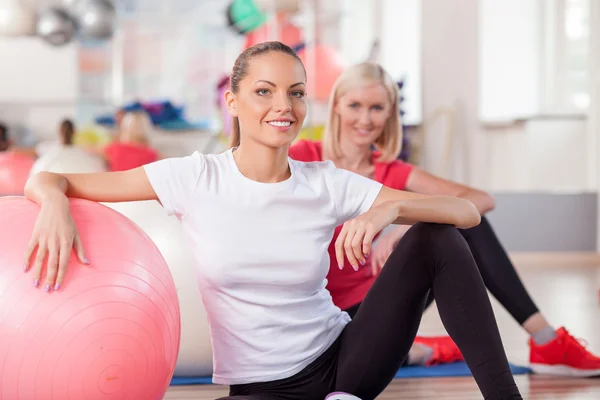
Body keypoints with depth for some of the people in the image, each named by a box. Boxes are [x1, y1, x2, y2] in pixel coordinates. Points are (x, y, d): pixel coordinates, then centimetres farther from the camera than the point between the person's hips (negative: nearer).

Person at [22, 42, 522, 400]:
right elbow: (48, 180, -6)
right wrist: (56, 203, -31)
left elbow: (467, 213, -9)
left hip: (345, 359, 1)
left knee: (436, 239, -16)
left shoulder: (328, 184, -5)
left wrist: (389, 207, -28)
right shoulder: (196, 178, -9)